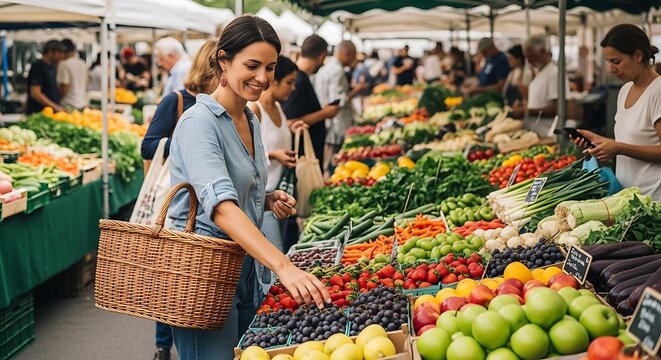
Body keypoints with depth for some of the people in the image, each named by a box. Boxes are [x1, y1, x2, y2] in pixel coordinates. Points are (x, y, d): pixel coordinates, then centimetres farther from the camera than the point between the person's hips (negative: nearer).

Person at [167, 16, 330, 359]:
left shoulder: (250, 121, 10)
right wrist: (284, 267, -43)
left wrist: (269, 200, 2)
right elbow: (221, 206, -33)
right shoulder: (200, 122, -18)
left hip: (243, 265, 9)